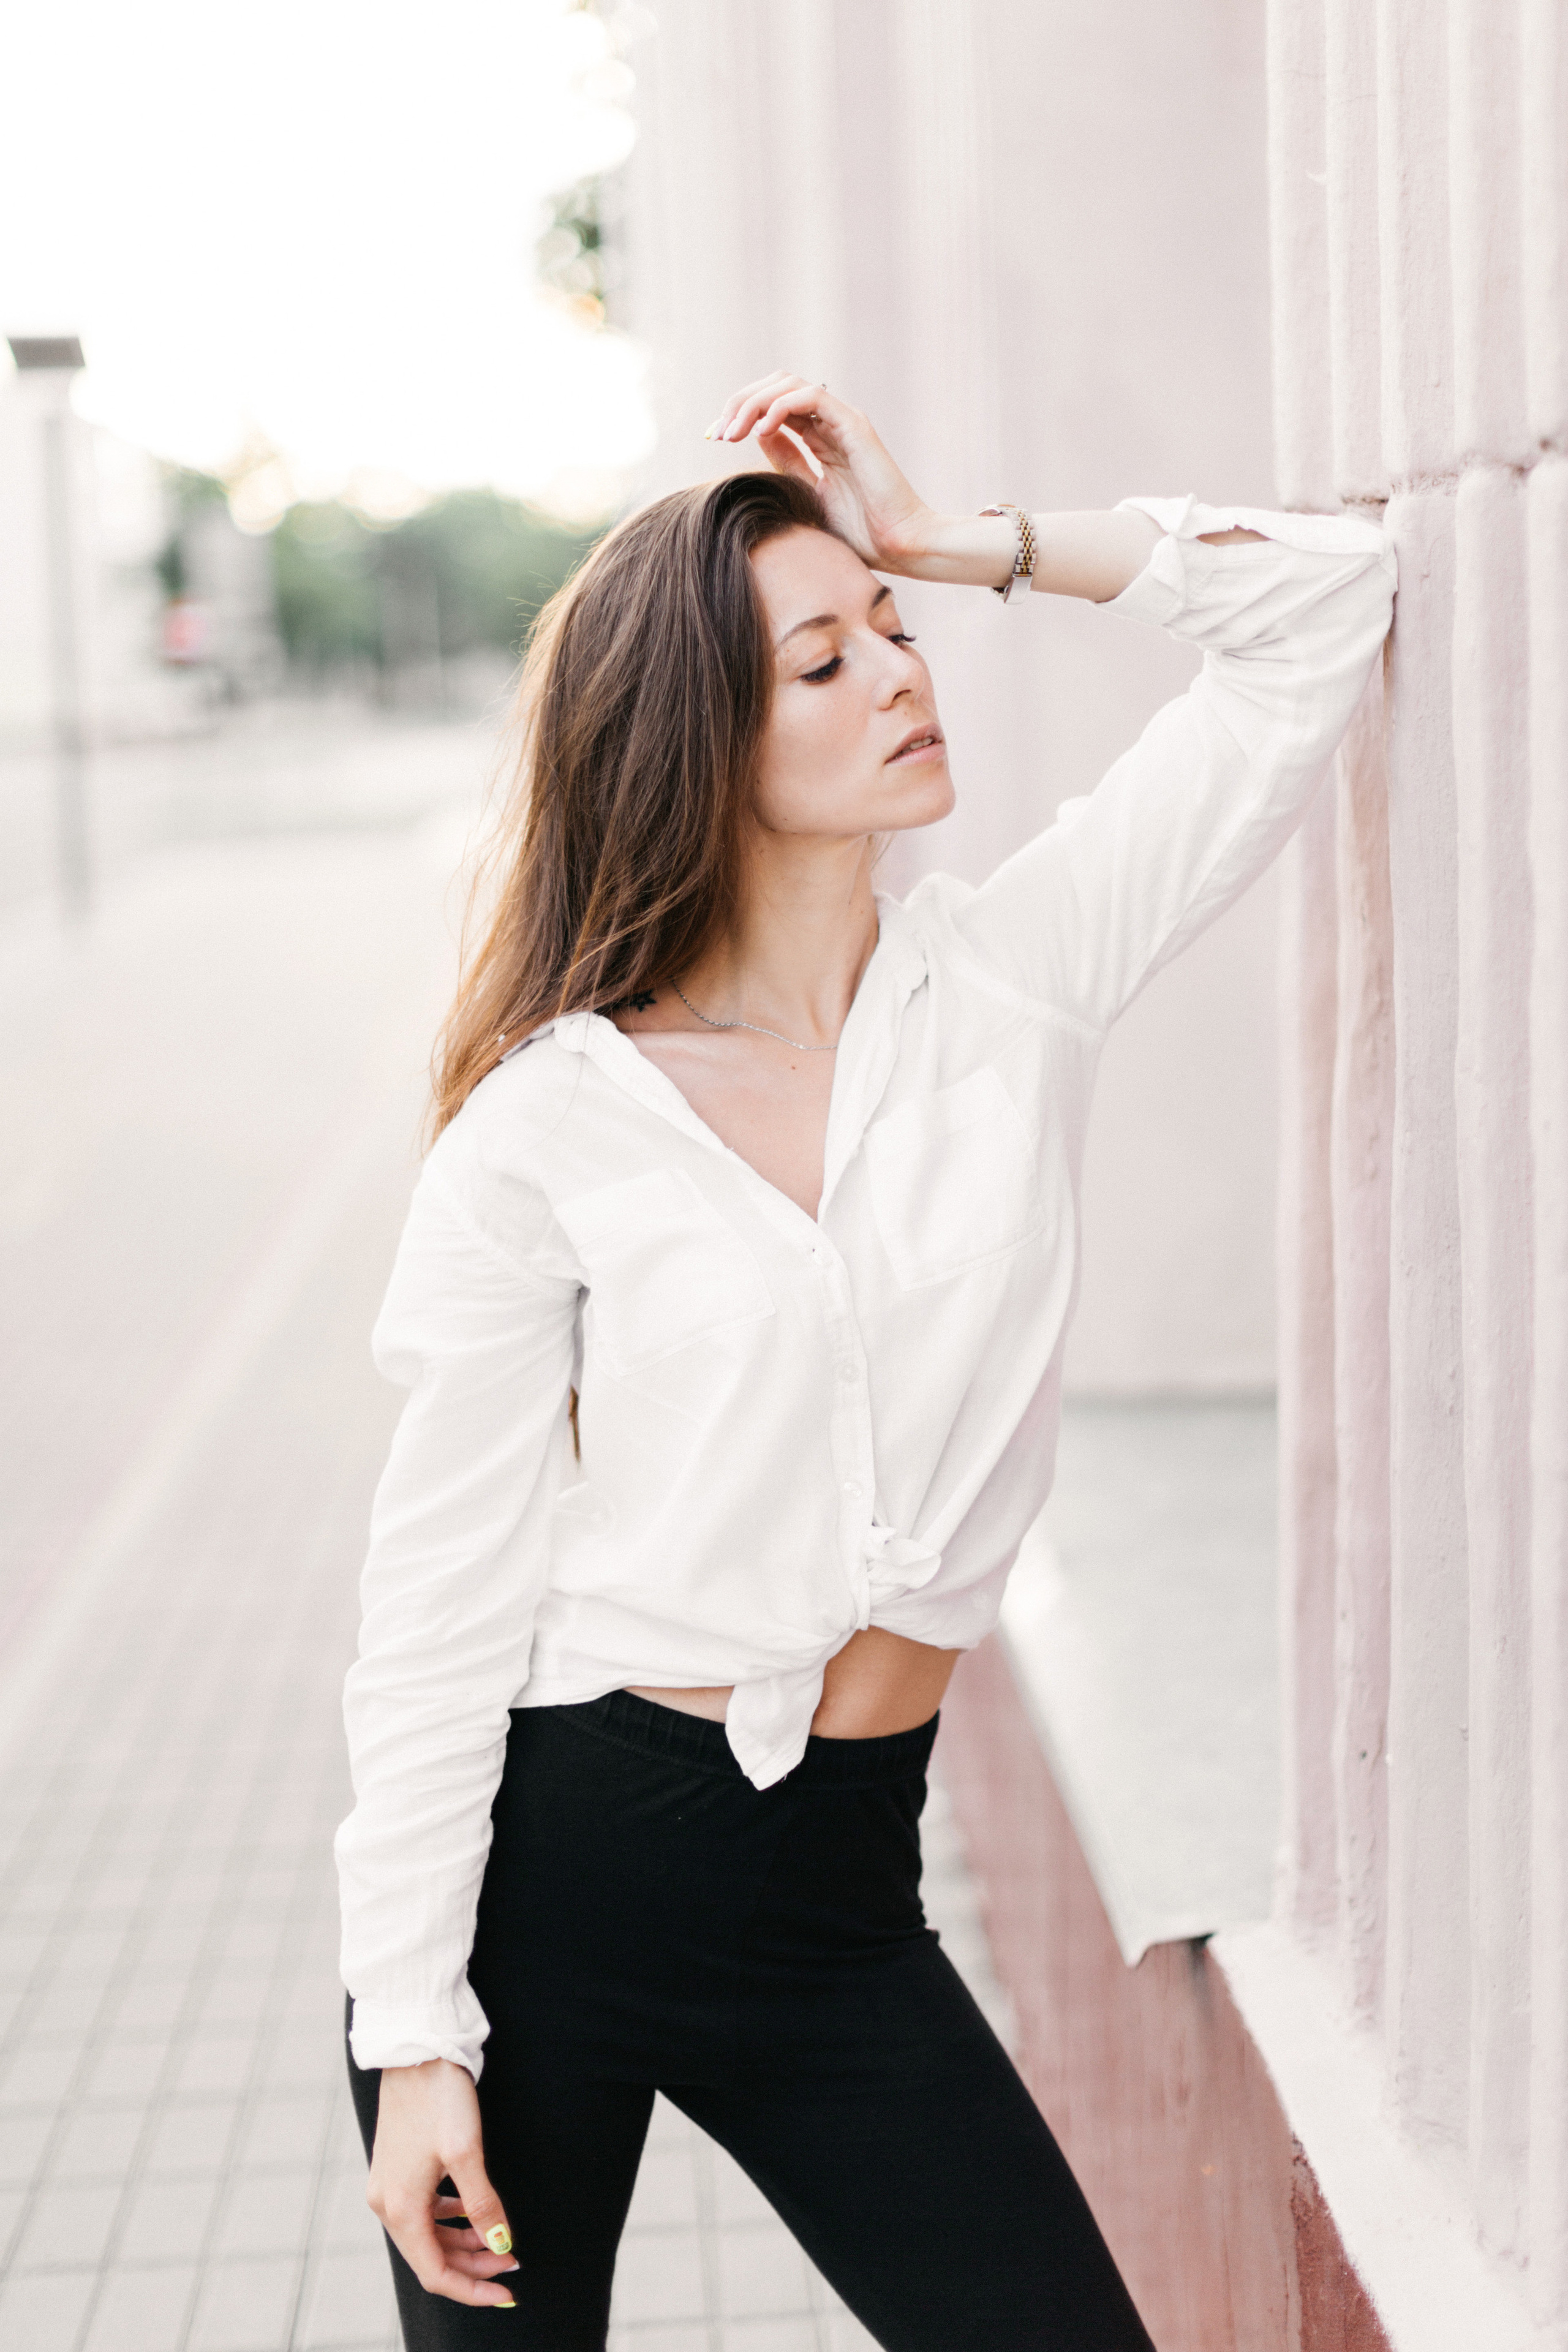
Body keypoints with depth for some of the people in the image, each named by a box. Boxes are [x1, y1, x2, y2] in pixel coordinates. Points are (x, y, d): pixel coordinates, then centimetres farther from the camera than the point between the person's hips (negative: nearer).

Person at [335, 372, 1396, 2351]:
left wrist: (953, 533, -4)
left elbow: (1319, 610, 1)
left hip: (842, 1890, 3)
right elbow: (439, 1600, -9)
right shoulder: (543, 1131, -11)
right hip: (552, 1859, -3)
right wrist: (414, 2035, -10)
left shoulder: (1007, 982, -1)